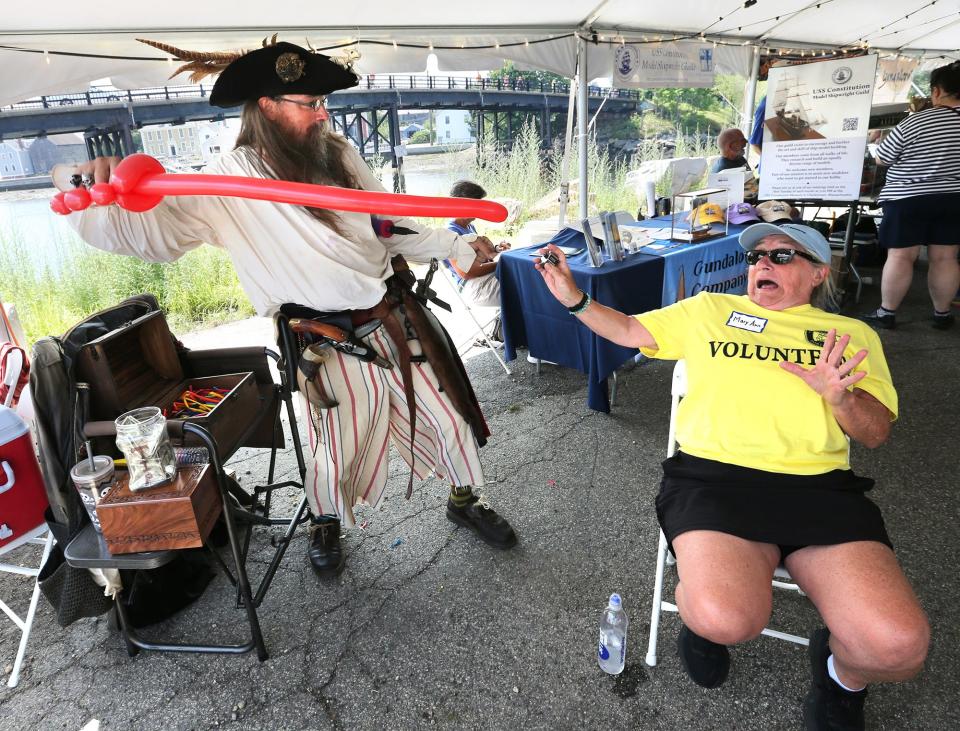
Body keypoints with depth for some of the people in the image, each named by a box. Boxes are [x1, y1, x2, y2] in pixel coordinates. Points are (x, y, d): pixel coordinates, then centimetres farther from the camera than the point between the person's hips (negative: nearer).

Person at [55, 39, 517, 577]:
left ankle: (466, 499, 41)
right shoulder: (226, 186, -10)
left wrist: (459, 248, 9)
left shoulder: (340, 154, 3)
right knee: (340, 447, 7)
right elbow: (143, 229, -12)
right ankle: (327, 523, 43)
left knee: (448, 413, 13)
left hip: (398, 316, 5)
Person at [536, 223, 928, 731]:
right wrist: (573, 298, 6)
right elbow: (627, 331, 21)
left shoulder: (852, 334, 20)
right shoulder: (710, 309, 21)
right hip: (714, 475, -1)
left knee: (897, 645, -23)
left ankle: (841, 674, 15)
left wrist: (839, 396, -10)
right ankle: (700, 609, 8)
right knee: (726, 621, -30)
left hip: (819, 485, 2)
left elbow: (876, 432, 12)